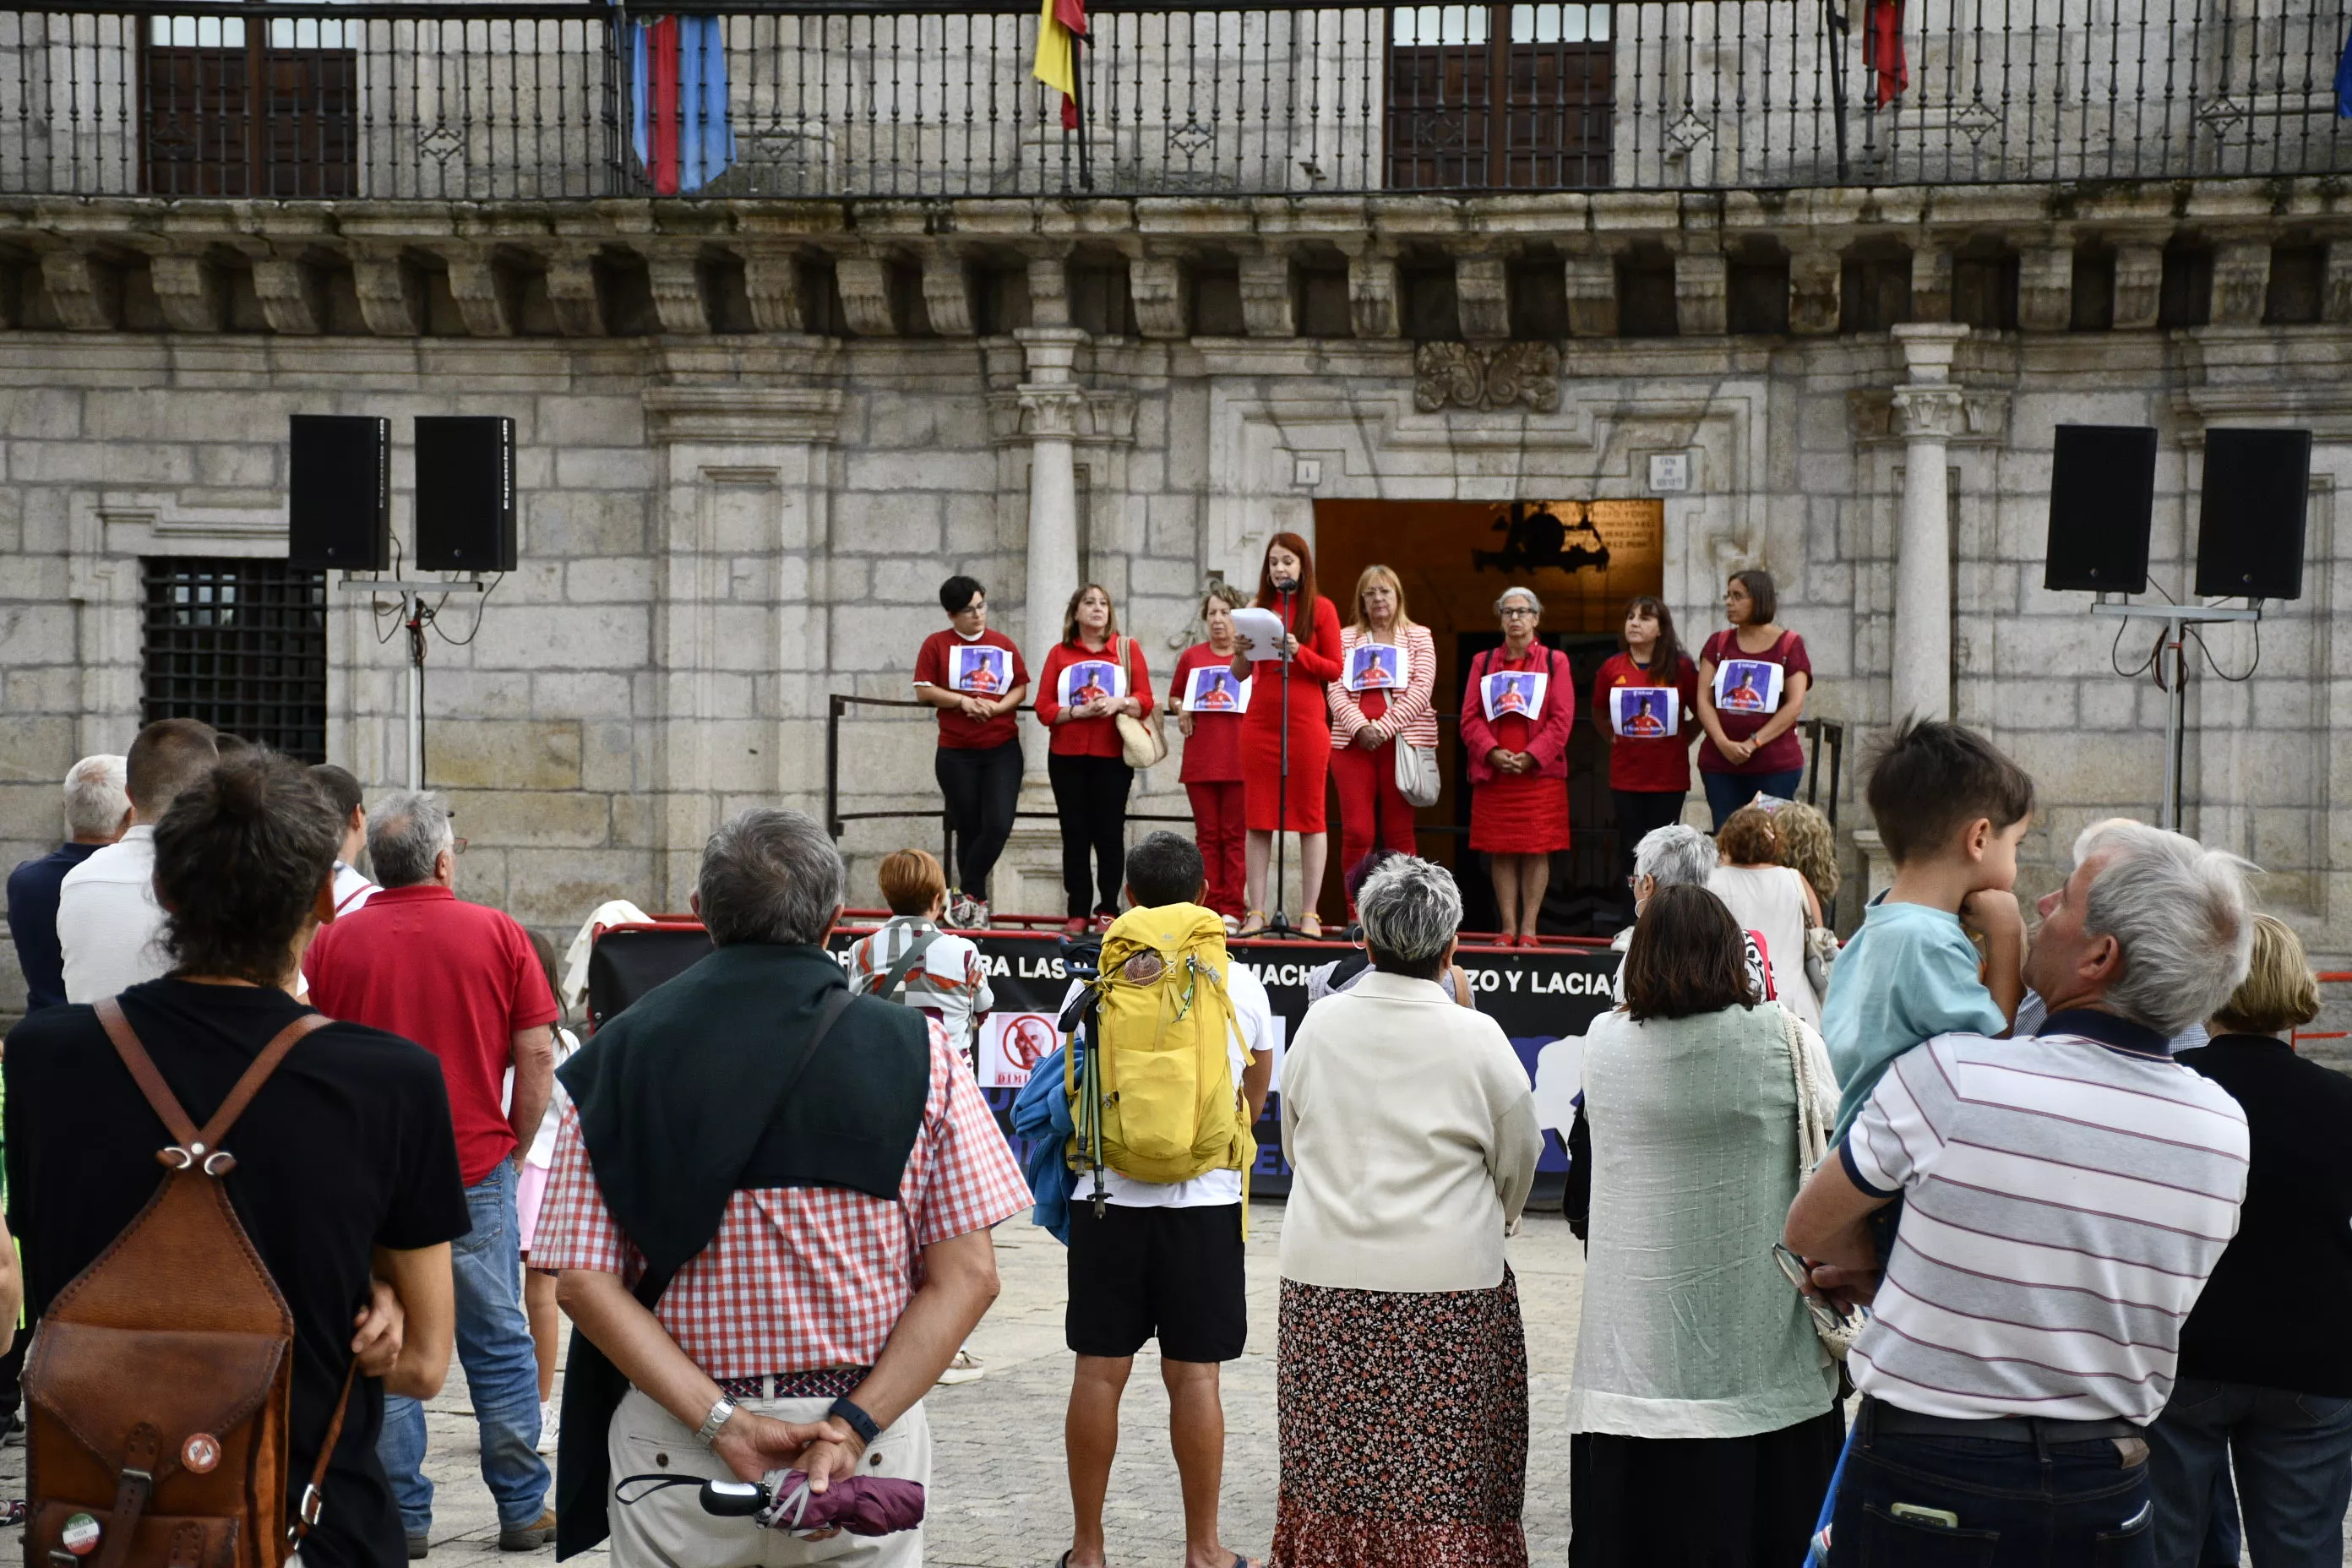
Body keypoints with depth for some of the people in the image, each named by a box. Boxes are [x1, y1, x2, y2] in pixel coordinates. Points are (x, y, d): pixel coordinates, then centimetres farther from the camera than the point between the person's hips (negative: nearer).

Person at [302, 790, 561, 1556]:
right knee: (499, 1345, 9)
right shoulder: (498, 933, -3)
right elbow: (537, 1056, -3)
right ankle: (523, 1512, 16)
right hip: (477, 1173, 0)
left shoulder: (332, 942, -2)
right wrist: (514, 1150, 9)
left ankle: (403, 1516, 14)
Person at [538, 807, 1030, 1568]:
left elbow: (583, 1280, -8)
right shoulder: (918, 1050, -4)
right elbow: (967, 1276, -9)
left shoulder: (621, 1055, -1)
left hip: (670, 1442, 1)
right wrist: (853, 1425, -13)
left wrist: (723, 1421, -12)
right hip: (868, 1446, 0)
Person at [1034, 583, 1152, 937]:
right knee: (1075, 834, 2)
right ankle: (1078, 912, 6)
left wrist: (1119, 703, -18)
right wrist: (1078, 712, -15)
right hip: (1067, 757, 1)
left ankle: (1108, 911, 7)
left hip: (1112, 757, -1)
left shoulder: (1128, 648, 6)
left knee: (1109, 833, 0)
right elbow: (1044, 709, 0)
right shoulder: (1060, 653, 6)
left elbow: (1145, 701, 0)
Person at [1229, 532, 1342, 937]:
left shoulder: (1321, 608, 1)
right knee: (1259, 817, 3)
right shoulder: (1259, 606, 9)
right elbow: (1240, 673, 11)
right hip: (1260, 722, 3)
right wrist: (1241, 651, -10)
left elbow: (1334, 670, -2)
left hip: (1306, 722, -3)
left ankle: (1310, 914, 4)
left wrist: (1298, 651, -16)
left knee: (1310, 816, 0)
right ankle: (1256, 912, 5)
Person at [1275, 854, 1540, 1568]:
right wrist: (1497, 1221, 24)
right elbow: (1518, 1159, 3)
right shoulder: (1477, 1039, -9)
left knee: (1333, 1463, 11)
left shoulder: (1319, 1025, 0)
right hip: (1448, 1281, -3)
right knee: (1442, 1479, 4)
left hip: (1324, 1278, 3)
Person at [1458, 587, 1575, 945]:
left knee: (1537, 851, -2)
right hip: (1492, 773, 2)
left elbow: (1562, 719, -2)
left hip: (1540, 773, -2)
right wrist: (1492, 753, -12)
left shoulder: (1555, 661, 6)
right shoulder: (1483, 662, 12)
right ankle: (1509, 927, 7)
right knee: (1500, 852, 2)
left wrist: (1532, 756, -13)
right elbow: (1470, 717, 4)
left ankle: (1529, 928, 3)